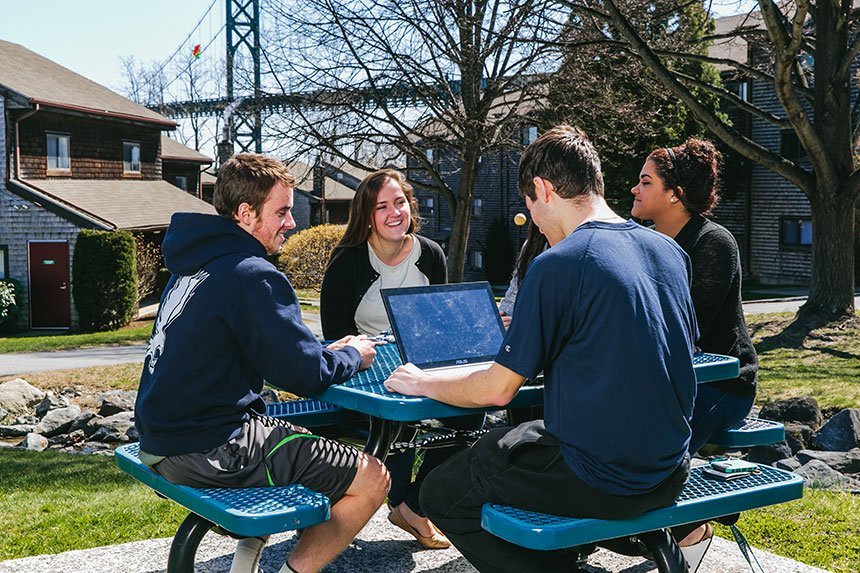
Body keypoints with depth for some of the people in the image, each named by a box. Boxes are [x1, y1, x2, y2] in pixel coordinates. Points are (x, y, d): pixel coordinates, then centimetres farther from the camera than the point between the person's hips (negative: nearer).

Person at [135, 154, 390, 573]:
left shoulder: (193, 263, 14)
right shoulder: (253, 276, -15)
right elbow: (306, 377, -15)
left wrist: (326, 352, 13)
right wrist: (352, 357, 5)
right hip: (209, 452, -10)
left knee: (304, 440, 31)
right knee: (372, 480, -5)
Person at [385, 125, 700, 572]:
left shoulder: (557, 265, -18)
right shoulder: (670, 252, 4)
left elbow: (497, 390, -14)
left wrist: (420, 383, 2)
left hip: (603, 482, -8)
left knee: (442, 494, 8)